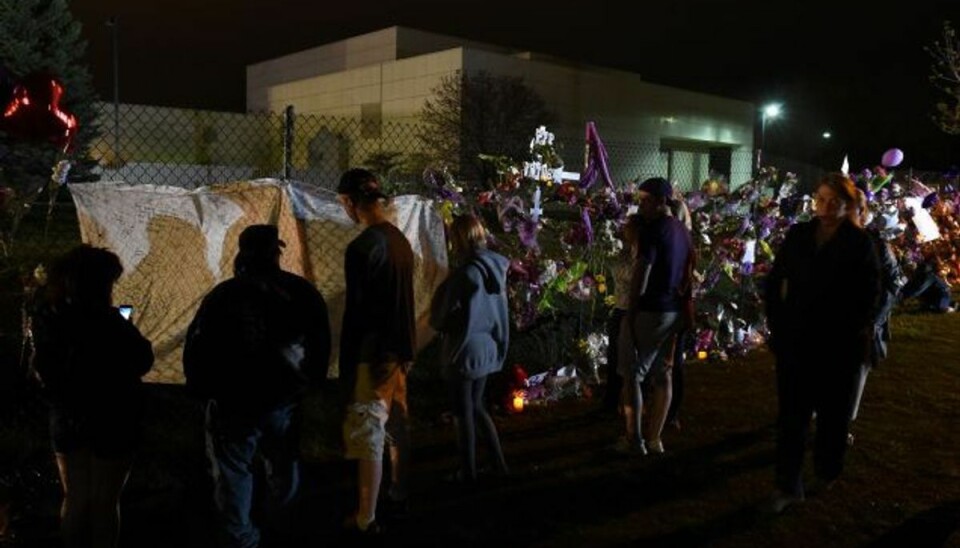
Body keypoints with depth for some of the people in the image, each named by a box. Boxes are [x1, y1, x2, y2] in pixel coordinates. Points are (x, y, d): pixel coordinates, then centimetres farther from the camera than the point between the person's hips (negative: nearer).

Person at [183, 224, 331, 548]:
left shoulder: (222, 296, -12)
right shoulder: (303, 292, -4)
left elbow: (196, 348, -8)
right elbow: (321, 345, 5)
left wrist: (201, 391, 6)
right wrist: (310, 384, 17)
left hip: (233, 404, -3)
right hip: (286, 401, 3)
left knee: (233, 473, 11)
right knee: (284, 467, 22)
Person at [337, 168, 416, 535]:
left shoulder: (362, 247, -18)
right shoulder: (400, 239, 7)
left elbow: (354, 313, -18)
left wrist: (346, 369, -12)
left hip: (372, 354, -8)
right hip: (399, 348, 8)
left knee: (367, 436, 0)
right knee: (398, 427, 19)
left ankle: (365, 520, 8)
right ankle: (398, 497, 35)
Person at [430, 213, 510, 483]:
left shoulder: (464, 274, -21)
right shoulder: (495, 268, 1)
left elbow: (439, 318, -11)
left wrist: (437, 322, 9)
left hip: (464, 351, -7)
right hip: (488, 349, 7)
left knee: (464, 414, 8)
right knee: (477, 407, 22)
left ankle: (468, 472, 20)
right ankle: (500, 464, 24)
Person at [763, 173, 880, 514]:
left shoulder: (860, 243, -5)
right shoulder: (797, 236, 2)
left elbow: (868, 295, -4)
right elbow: (774, 281, 8)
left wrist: (855, 329, -8)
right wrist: (776, 319, 1)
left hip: (839, 345, -2)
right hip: (795, 341, 2)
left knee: (833, 412, 14)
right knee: (791, 414, 3)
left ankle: (826, 472, 36)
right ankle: (788, 486, 11)